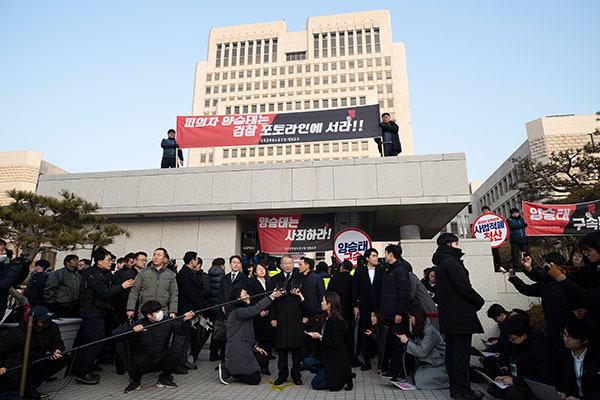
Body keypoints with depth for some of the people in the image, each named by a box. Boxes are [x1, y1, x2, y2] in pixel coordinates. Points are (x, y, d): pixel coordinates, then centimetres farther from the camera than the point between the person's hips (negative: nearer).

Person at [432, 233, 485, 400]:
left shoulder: (440, 265, 19)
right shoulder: (451, 262, -13)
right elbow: (463, 286, -19)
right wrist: (479, 301, -2)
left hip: (448, 316, 10)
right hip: (460, 315, -10)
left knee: (451, 351, 12)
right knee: (461, 352, -5)